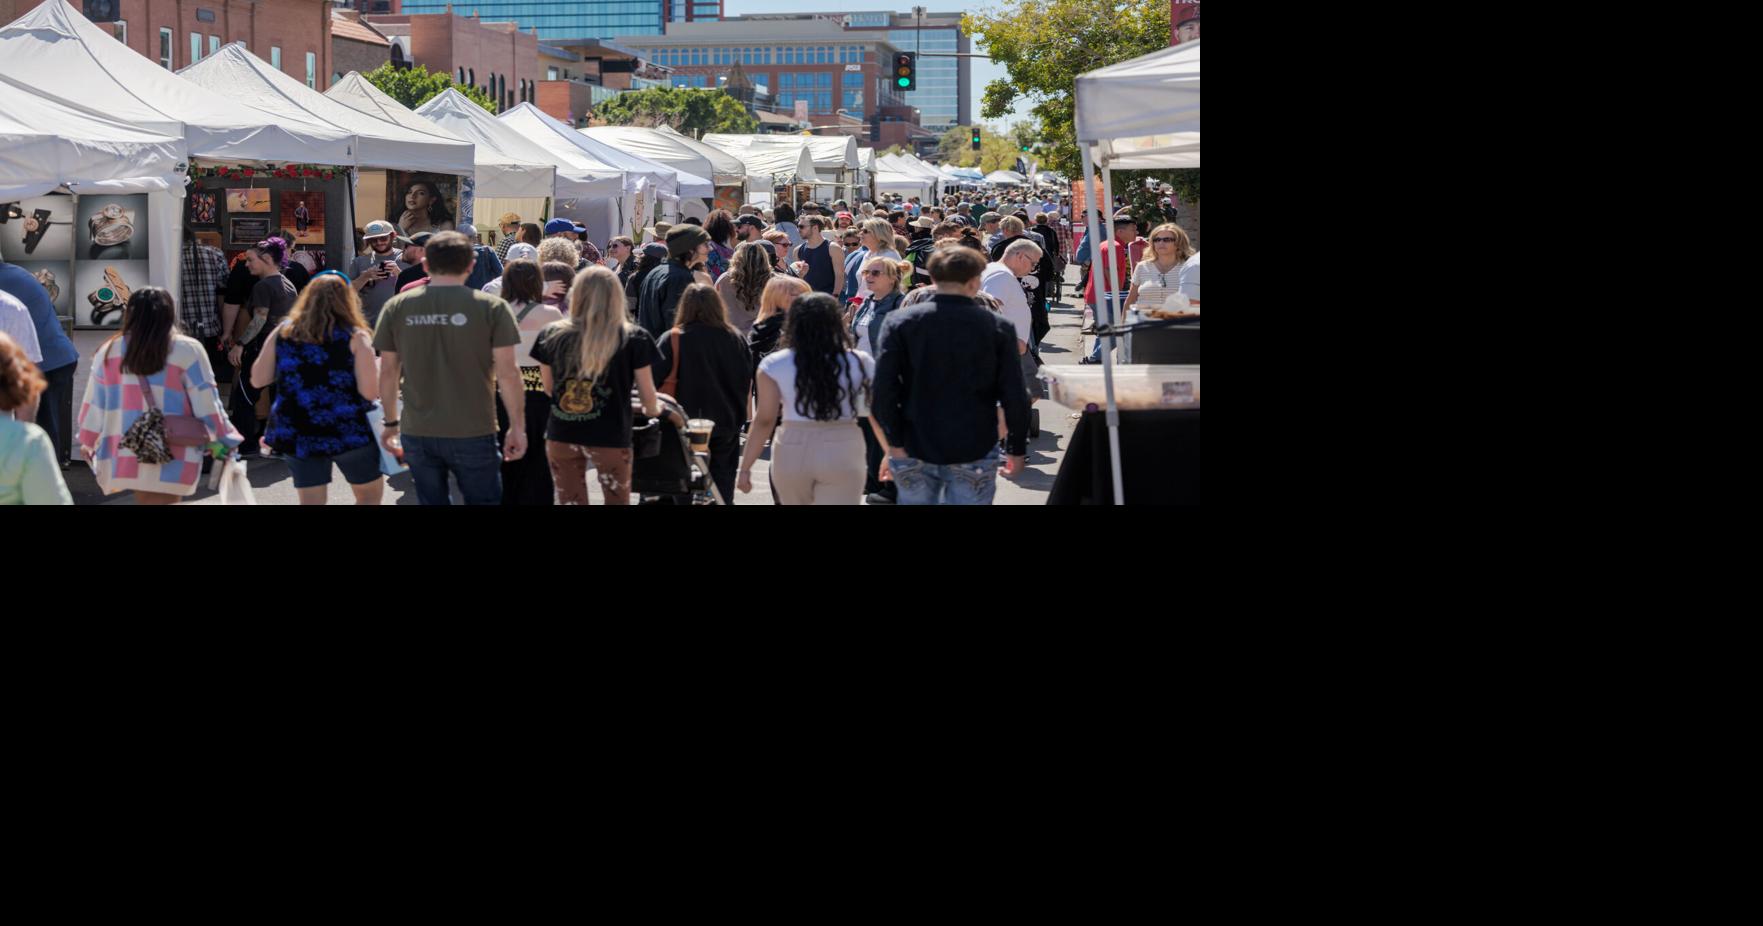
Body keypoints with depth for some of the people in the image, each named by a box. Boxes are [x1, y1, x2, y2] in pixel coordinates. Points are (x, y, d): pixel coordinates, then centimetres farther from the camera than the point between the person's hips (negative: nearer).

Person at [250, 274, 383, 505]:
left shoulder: (283, 332, 3)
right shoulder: (355, 337, -7)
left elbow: (258, 379, 5)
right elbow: (370, 392, -13)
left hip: (296, 434, 3)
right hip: (348, 432, -3)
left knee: (311, 502, 10)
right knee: (370, 494, 16)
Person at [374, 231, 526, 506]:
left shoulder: (397, 308, 1)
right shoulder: (491, 307, -7)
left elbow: (388, 372, 6)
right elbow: (507, 373, -9)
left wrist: (391, 422, 17)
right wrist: (518, 426, -1)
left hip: (417, 433, 3)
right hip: (473, 433, -3)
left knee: (432, 501, 14)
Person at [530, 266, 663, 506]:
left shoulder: (551, 335, -2)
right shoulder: (634, 339, -8)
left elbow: (548, 388, 9)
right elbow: (647, 394, -2)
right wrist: (653, 410, 21)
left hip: (561, 435, 2)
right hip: (611, 436, -2)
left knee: (569, 501, 13)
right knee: (617, 500, 14)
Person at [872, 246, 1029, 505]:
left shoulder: (900, 323, -3)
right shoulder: (998, 328, -5)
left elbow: (885, 387, -9)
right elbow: (1014, 395, -4)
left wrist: (894, 444, -4)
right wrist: (1017, 449, 6)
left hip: (915, 451, 1)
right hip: (975, 452, -1)